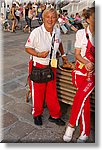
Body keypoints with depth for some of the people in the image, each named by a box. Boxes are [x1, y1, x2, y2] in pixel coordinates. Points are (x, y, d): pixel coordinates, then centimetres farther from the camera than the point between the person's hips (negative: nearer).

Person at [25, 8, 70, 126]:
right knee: (38, 93, 10)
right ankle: (37, 115, 34)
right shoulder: (36, 32, -17)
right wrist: (39, 54, -25)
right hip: (38, 67, -4)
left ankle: (55, 115, 31)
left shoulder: (57, 31, 0)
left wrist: (63, 55, 22)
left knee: (52, 93, 13)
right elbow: (28, 48, -9)